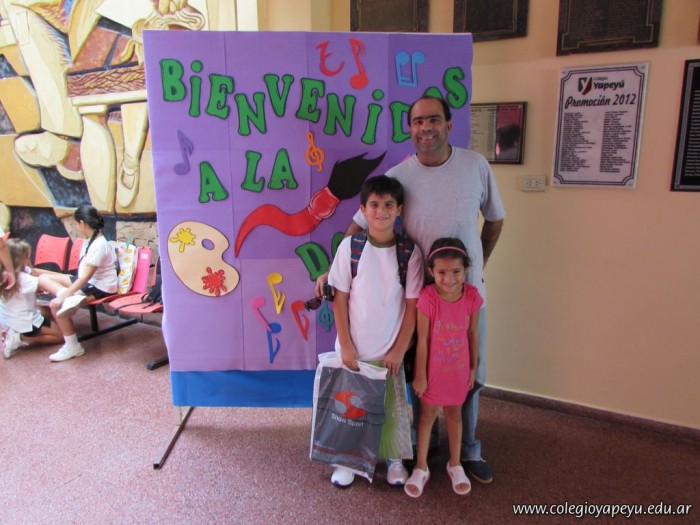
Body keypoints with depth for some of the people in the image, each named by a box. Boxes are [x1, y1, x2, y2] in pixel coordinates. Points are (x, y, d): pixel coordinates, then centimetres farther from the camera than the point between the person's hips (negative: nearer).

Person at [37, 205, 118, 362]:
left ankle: (72, 347, -13)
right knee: (44, 278, 2)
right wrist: (67, 293, 13)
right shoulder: (91, 240, 9)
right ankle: (72, 298, -20)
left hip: (101, 288, -10)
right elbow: (84, 274, 13)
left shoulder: (98, 245, -22)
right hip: (89, 282, 10)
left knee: (57, 303, -24)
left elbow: (86, 277, -26)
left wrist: (62, 296, -26)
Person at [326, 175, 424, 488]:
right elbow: (340, 298, -4)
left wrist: (399, 350, -5)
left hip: (390, 351, 0)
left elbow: (412, 305, -3)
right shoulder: (350, 246, -8)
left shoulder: (410, 252, -7)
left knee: (392, 406, 12)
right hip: (353, 349, 0)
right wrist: (346, 345, -6)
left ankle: (394, 459, 37)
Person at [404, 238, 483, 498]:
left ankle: (455, 464, 42)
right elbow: (422, 340, -17)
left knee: (454, 414, 21)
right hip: (433, 369, -2)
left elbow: (473, 334, -3)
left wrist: (473, 368, 5)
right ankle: (421, 468, 33)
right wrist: (420, 375, -9)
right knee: (428, 415, 15)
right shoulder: (427, 298, -24)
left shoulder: (472, 296, -15)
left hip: (459, 369, 3)